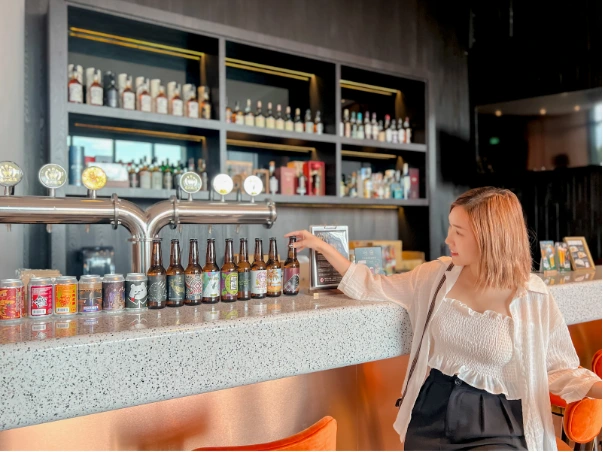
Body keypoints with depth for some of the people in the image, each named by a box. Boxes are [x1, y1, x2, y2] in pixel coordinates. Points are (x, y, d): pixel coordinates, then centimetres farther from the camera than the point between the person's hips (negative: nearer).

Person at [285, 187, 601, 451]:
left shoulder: (533, 299, -8)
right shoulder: (438, 276, 0)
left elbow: (558, 369, 0)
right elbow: (372, 288, 7)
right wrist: (321, 246, 5)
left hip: (495, 426, -2)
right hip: (432, 414, 3)